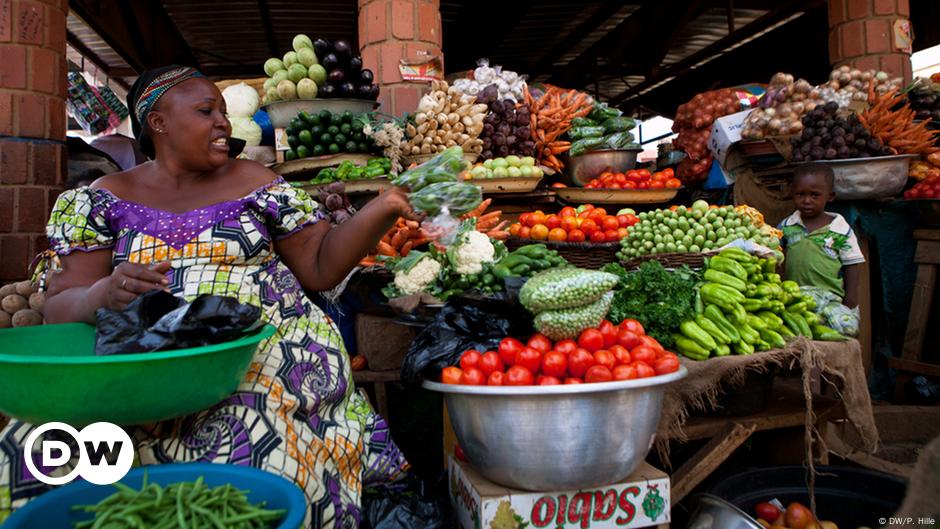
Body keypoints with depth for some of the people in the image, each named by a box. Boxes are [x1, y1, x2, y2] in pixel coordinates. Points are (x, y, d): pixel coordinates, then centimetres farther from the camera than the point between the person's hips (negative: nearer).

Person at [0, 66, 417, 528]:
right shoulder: (101, 200, 11)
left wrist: (379, 211, -6)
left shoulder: (253, 181, 12)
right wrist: (104, 294, -19)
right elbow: (60, 308, 4)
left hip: (270, 346, -1)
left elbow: (320, 267, 8)